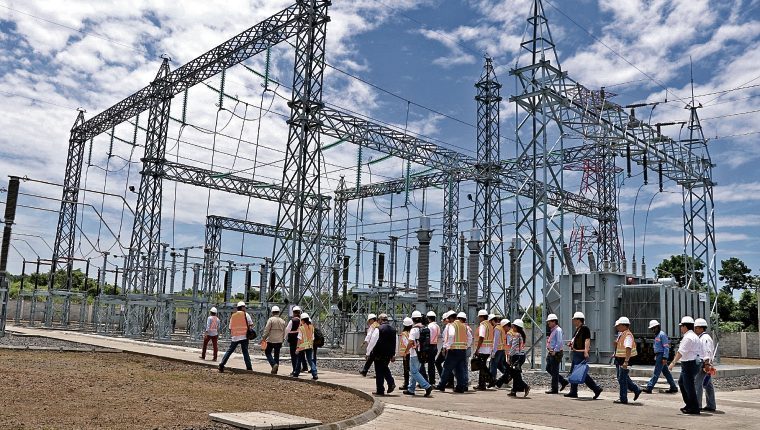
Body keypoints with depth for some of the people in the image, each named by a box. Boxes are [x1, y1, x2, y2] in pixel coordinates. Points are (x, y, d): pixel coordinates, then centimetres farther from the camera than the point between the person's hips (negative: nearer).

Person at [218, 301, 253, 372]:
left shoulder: (233, 316, 12)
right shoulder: (245, 314, 0)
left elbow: (230, 328, 13)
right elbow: (251, 324, -3)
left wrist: (231, 335, 24)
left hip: (235, 337, 3)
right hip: (244, 336, -3)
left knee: (229, 351, 10)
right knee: (245, 352, 2)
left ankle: (221, 366, 7)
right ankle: (249, 368, 0)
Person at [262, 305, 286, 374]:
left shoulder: (271, 319, -9)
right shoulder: (282, 321, 8)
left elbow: (266, 329, -12)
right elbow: (284, 332, 13)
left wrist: (263, 337, -3)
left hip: (271, 340, -5)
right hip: (279, 341, 5)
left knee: (268, 353, 9)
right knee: (277, 355, 11)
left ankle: (274, 364, -13)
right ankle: (275, 370, 13)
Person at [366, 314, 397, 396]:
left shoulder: (378, 329, -13)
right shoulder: (393, 330, 6)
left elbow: (372, 342, -12)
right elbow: (396, 343, 12)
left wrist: (368, 353, -3)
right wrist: (393, 355, 20)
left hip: (379, 354, -6)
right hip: (389, 354, 6)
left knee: (379, 371, 4)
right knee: (384, 368, 24)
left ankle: (380, 391, 9)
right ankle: (391, 383, 6)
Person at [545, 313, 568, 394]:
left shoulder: (558, 330, -13)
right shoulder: (552, 330, 16)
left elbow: (560, 342, -21)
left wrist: (554, 351, -20)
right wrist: (549, 350, 16)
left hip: (556, 353, -10)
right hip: (551, 353, 10)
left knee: (554, 371, -4)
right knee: (548, 368, 13)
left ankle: (554, 389, 4)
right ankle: (563, 381, 22)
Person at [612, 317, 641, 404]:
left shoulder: (628, 335, -18)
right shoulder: (620, 334, 13)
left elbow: (628, 349, -26)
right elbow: (617, 347, 25)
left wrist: (626, 361, -32)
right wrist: (615, 344, 2)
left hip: (624, 360, -10)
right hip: (619, 360, 10)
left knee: (622, 379, -3)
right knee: (622, 378, 17)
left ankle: (623, 399, 6)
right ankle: (636, 390, 30)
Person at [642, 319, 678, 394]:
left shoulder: (662, 334, -14)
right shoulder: (657, 335, 16)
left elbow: (666, 347, -19)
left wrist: (665, 358, -22)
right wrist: (656, 355, 19)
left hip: (662, 355, -10)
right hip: (658, 355, 10)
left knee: (656, 372, -8)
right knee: (666, 372, 13)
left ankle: (649, 387, -8)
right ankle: (673, 387, 20)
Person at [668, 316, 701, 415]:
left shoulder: (688, 338, -17)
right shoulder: (694, 336, 15)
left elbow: (681, 352, -21)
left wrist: (673, 363, -19)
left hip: (689, 364, -11)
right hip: (693, 363, 11)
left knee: (689, 386, -3)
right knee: (681, 382, 20)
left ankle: (694, 409, 3)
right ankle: (689, 405, 24)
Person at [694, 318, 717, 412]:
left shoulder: (705, 338, -12)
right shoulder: (701, 338, 20)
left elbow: (707, 351, -20)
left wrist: (707, 363, -26)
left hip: (703, 363, -10)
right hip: (702, 363, 10)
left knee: (697, 384, -10)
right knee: (708, 385, 11)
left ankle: (697, 405, -10)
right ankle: (711, 406, 14)